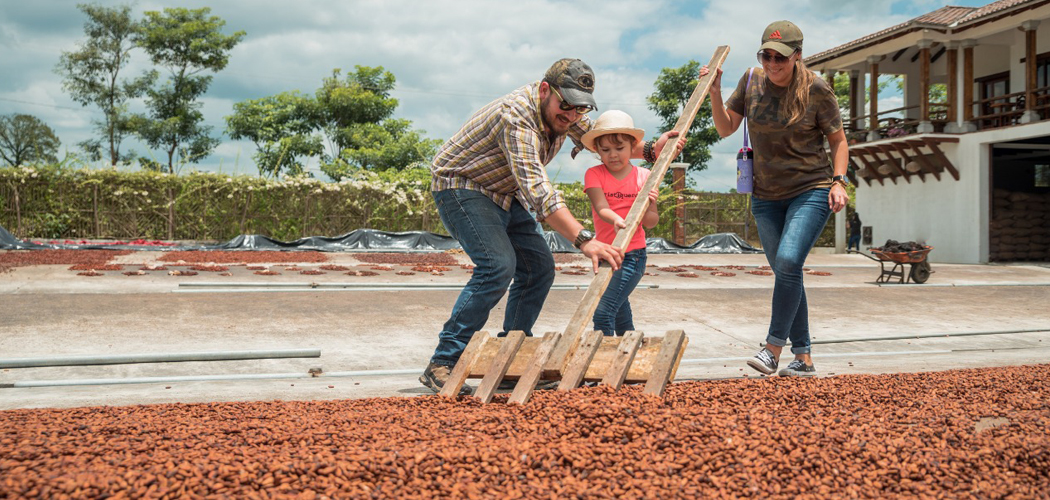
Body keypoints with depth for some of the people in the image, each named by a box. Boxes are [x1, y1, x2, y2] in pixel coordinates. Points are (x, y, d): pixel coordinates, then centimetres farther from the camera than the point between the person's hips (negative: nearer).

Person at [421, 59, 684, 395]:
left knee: (539, 268, 1)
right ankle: (442, 364, -21)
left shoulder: (562, 112, -5)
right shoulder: (516, 117, -33)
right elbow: (537, 190, -42)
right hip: (460, 187, -9)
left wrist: (650, 150, -4)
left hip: (504, 193, 9)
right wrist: (584, 240, -50)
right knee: (498, 267, -26)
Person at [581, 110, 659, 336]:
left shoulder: (644, 176, -3)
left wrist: (650, 207, -26)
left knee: (603, 311, -19)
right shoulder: (594, 174, -2)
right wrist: (616, 219, -40)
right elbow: (601, 208, -18)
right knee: (619, 309, 21)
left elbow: (650, 222, -4)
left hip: (633, 255, -4)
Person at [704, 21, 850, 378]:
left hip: (811, 191, -4)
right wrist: (715, 90, -9)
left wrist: (838, 181, -13)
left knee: (788, 260, -23)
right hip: (767, 196, 4)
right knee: (785, 273, 7)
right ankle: (803, 359, 15)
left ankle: (773, 348, -11)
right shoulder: (753, 81, 1)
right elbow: (726, 127, 5)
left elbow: (838, 140, 0)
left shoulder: (816, 90, -9)